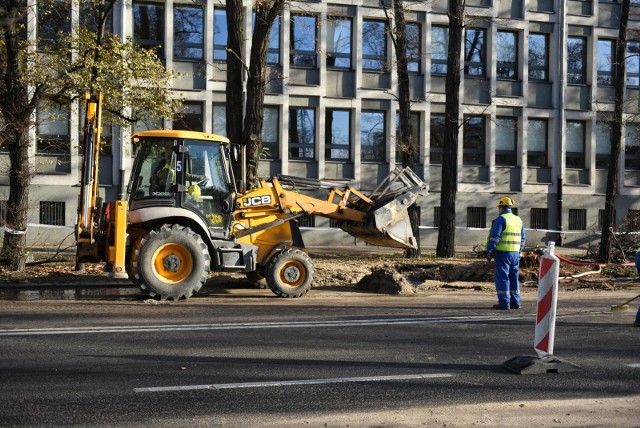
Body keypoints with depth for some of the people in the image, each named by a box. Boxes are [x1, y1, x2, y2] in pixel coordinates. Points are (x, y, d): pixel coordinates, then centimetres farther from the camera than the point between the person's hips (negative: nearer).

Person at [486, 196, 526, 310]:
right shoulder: (518, 220, 14)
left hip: (503, 253, -7)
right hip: (515, 253, 7)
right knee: (514, 277, 12)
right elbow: (523, 238, 19)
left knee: (502, 277, -4)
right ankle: (515, 302, 15)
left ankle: (504, 303, -6)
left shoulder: (500, 219, -10)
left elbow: (494, 237, -15)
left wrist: (489, 252, -10)